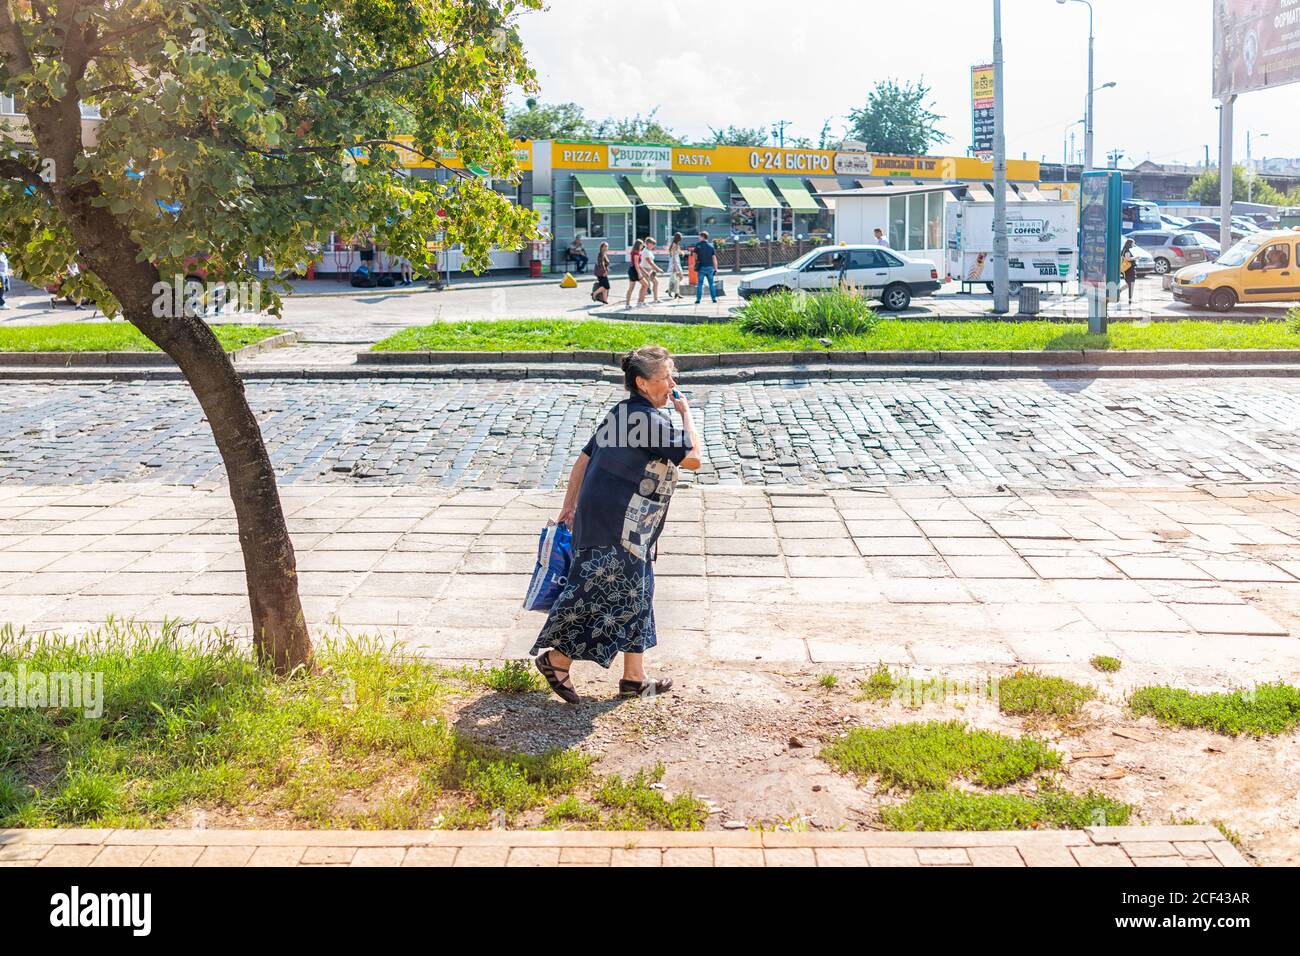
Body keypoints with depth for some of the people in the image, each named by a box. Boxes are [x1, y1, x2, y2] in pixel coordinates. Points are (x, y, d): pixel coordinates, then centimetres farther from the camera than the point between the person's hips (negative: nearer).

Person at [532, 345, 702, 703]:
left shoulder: (622, 414, 13)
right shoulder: (649, 419, -17)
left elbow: (584, 458, 16)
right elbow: (692, 459, -15)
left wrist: (569, 505, 22)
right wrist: (686, 412, -4)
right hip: (617, 529, -10)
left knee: (635, 598, 15)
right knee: (600, 598, -1)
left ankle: (634, 677, 23)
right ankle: (557, 659, 12)